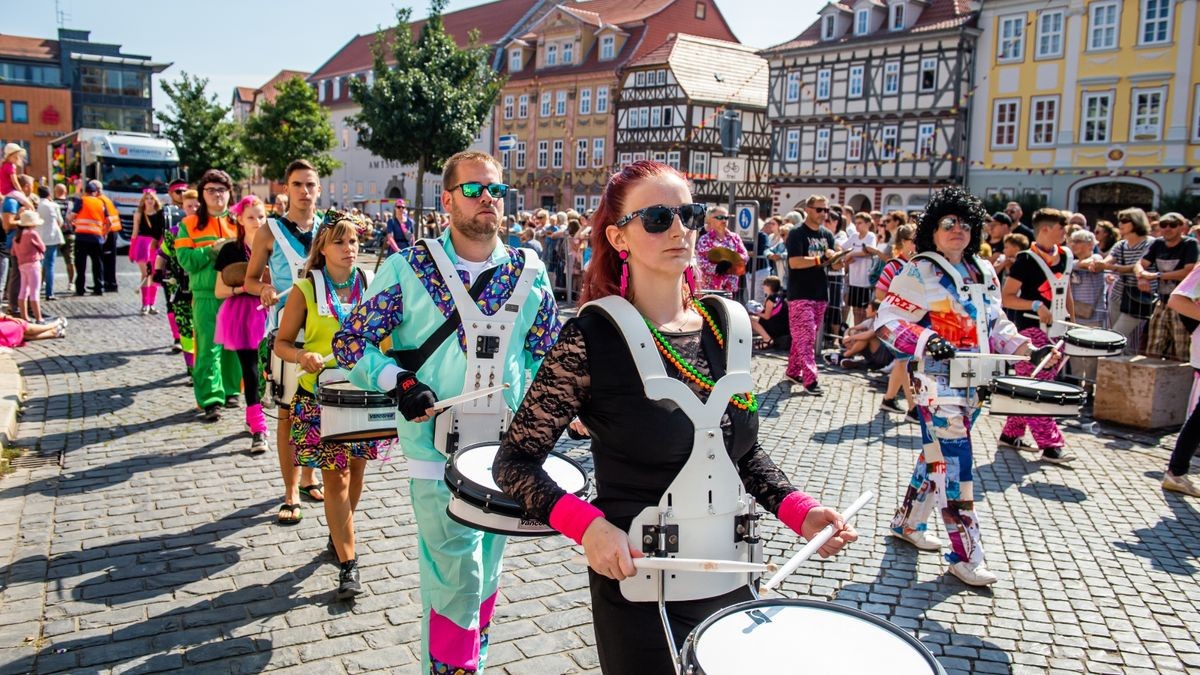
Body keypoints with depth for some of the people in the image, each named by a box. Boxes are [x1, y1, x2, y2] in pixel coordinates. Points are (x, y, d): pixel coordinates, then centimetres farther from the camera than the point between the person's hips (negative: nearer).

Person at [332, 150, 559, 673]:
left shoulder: (528, 273, 4)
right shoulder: (409, 268, -6)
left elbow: (549, 352, 14)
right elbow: (349, 342, -2)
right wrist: (399, 382, -16)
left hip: (506, 448, 4)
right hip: (437, 448, -4)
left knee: (484, 575, 17)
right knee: (457, 579, -6)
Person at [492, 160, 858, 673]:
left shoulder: (728, 325, 1)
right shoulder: (593, 337, -15)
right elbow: (514, 462, -10)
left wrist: (799, 511, -3)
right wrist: (587, 526, -25)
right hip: (641, 595, -5)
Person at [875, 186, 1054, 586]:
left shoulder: (983, 273, 14)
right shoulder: (919, 273, -8)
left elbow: (996, 324, 20)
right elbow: (887, 323, -12)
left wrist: (1024, 348, 4)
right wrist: (927, 342, -26)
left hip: (974, 384, 7)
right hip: (937, 384, -7)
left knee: (936, 456, 16)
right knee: (955, 462, -8)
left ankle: (907, 523, 33)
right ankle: (966, 555, -1)